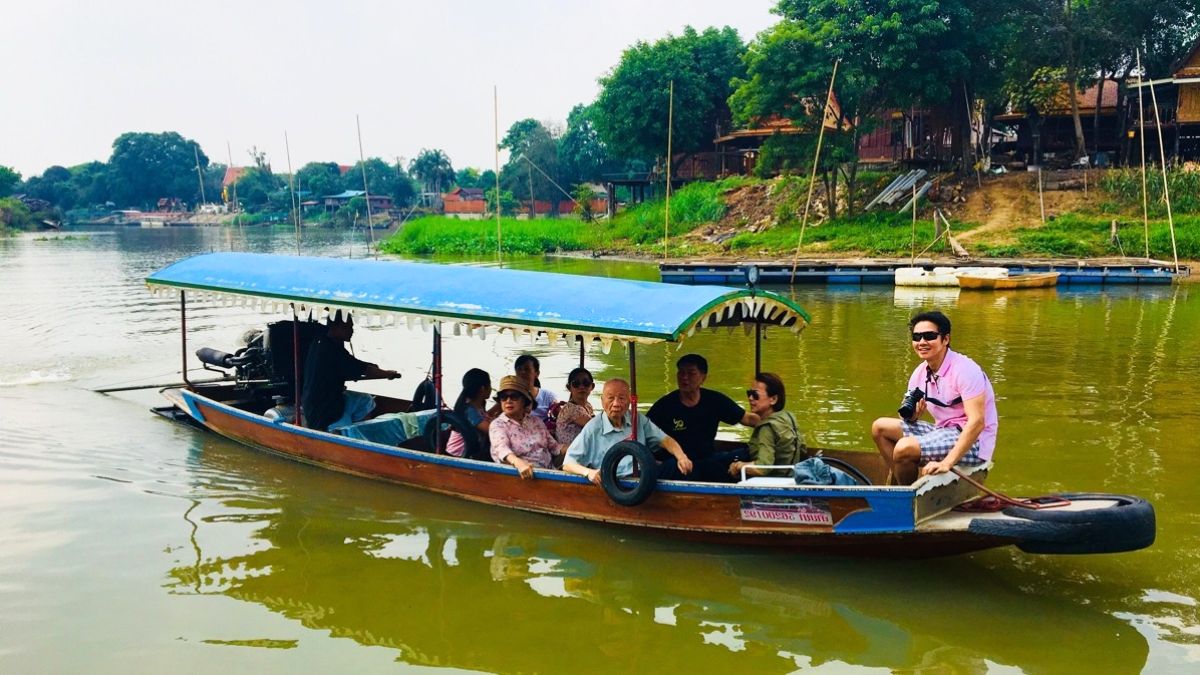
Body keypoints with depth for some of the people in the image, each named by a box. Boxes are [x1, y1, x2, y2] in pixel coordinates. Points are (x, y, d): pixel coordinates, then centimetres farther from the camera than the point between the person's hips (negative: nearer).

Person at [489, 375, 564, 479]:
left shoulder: (536, 422, 14)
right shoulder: (497, 425, -2)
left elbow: (553, 446, 20)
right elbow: (501, 448, -21)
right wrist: (518, 462, -41)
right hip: (521, 474, -3)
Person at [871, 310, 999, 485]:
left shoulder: (964, 369, -19)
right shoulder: (919, 373, 5)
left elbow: (977, 422, -27)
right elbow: (911, 416, 13)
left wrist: (947, 462, -35)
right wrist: (912, 416, -14)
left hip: (972, 443, -9)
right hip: (944, 432, 9)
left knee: (905, 448, -26)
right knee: (880, 427, 5)